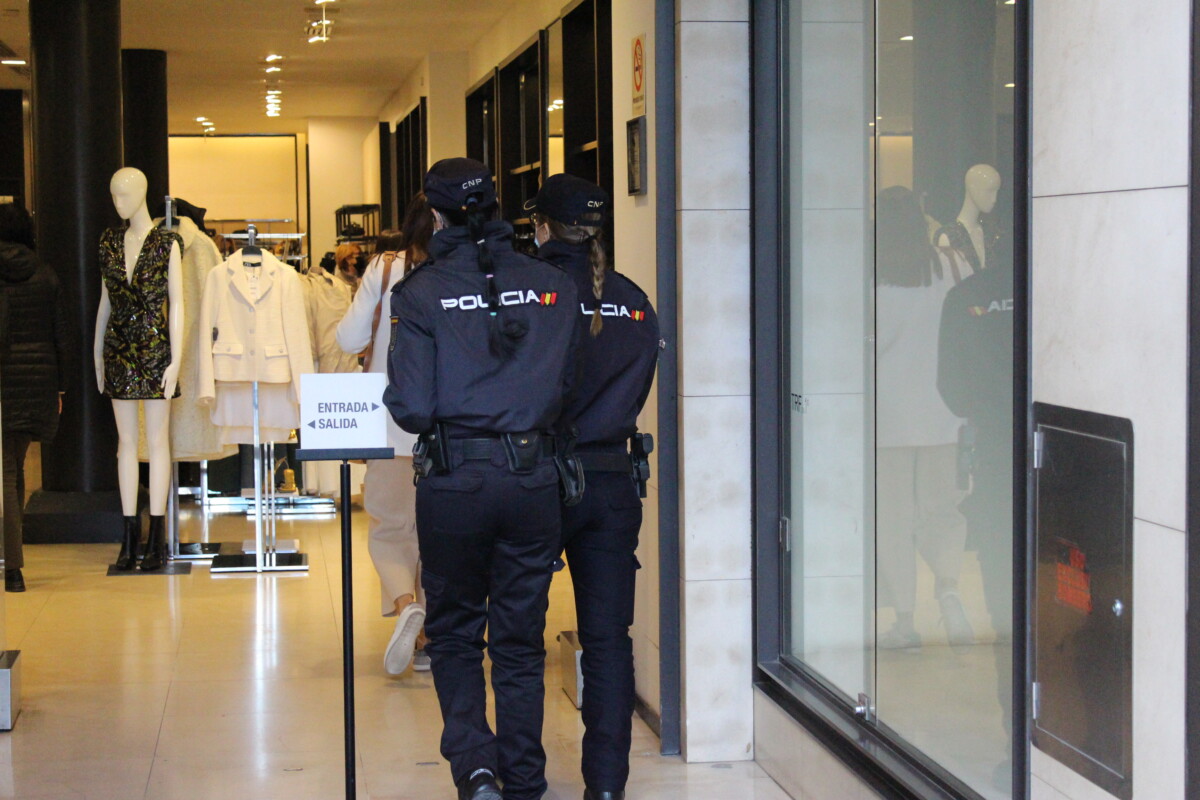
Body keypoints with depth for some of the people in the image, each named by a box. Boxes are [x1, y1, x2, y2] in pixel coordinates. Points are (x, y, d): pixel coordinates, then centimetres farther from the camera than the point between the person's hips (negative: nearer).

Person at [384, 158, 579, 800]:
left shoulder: (421, 292, -7)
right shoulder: (554, 286, 2)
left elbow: (410, 407, -10)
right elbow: (569, 386, 7)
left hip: (452, 481, -2)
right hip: (533, 477, 2)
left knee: (454, 634, 13)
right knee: (520, 641, 13)